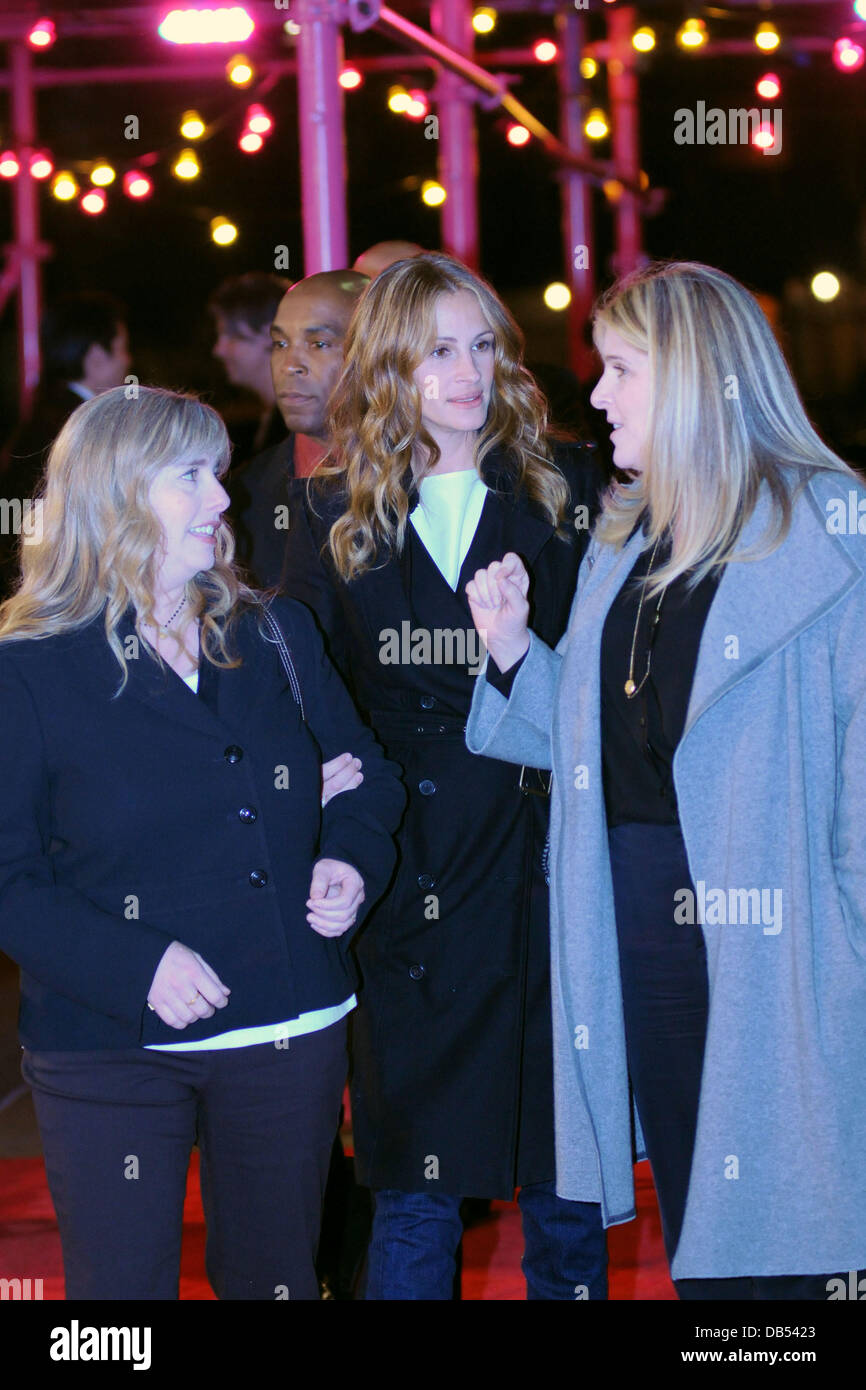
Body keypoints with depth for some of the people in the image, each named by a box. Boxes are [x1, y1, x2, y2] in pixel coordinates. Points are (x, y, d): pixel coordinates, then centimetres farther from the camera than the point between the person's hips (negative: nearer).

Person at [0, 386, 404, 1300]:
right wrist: (133, 967, -21)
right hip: (113, 1051, -4)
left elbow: (363, 773, 18)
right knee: (122, 1283, 2)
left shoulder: (276, 636, 9)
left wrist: (353, 861, -4)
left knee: (276, 1276, 15)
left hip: (290, 1034, 4)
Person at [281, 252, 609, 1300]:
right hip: (411, 892, 0)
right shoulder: (331, 514, 5)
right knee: (413, 1201, 6)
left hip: (549, 883, 0)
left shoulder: (562, 491, 4)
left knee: (565, 1197, 9)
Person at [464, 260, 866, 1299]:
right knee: (694, 1251, 15)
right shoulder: (623, 540, 14)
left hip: (768, 958, -7)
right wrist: (513, 653, 2)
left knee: (776, 1259, 0)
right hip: (637, 934, 7)